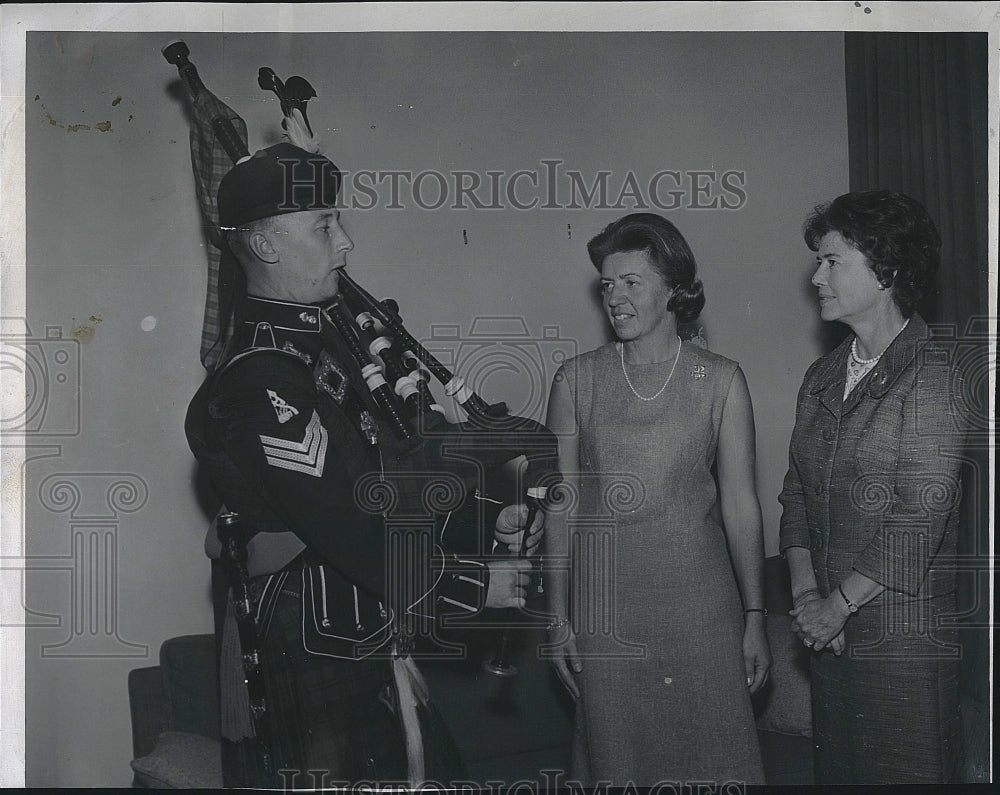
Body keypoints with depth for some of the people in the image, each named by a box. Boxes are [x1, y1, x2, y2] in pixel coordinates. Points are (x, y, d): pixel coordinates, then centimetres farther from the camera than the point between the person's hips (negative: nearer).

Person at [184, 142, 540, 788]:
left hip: (369, 650, 10)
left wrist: (486, 523, 4)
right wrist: (475, 582, -15)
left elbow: (388, 482, 15)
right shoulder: (260, 385, -21)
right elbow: (351, 534, -24)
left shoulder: (321, 343, 11)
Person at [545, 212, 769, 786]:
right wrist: (558, 616, 2)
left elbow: (740, 503, 1)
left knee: (712, 755, 4)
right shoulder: (576, 380, 1)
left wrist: (755, 616, 0)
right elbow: (563, 503, 3)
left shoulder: (721, 381, 0)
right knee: (617, 759, 9)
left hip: (698, 597, 0)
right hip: (604, 601, 1)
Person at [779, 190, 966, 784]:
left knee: (904, 774, 4)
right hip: (831, 632, 7)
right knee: (836, 773, 16)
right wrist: (806, 592, -3)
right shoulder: (823, 378, 9)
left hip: (904, 635, -7)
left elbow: (919, 522, -19)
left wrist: (836, 606, -14)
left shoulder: (930, 377, -14)